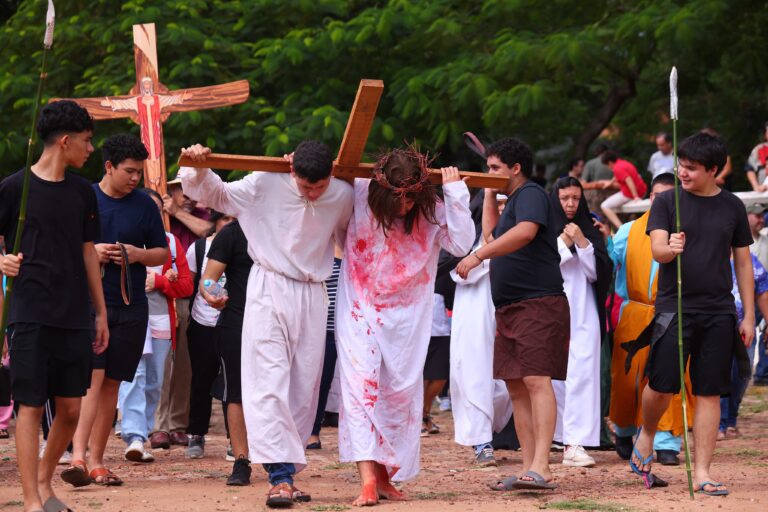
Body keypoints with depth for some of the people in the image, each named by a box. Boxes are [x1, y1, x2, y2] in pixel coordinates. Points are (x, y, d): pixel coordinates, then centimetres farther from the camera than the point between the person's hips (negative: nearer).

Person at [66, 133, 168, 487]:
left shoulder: (144, 205, 8)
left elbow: (163, 253, 14)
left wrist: (139, 255, -6)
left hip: (131, 306, 4)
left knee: (111, 383, 7)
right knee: (91, 378, -17)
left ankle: (96, 462, 12)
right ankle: (78, 457, -24)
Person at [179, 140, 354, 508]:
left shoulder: (343, 196, -2)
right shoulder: (265, 185, -11)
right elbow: (215, 195, 1)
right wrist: (199, 170, -15)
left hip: (312, 297, 3)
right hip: (269, 289, -3)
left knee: (304, 389, 5)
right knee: (270, 383, -14)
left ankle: (286, 471, 12)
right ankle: (280, 475, -20)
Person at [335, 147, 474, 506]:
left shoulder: (430, 210, -8)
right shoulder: (358, 195, -11)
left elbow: (462, 244, -18)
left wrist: (455, 192, -20)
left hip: (406, 317, 2)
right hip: (360, 311, -2)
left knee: (400, 395, 6)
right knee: (360, 386, -16)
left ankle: (386, 476, 19)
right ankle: (368, 479, -24)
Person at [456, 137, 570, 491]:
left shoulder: (531, 194, -8)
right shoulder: (513, 201, 22)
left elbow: (526, 231, -26)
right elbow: (492, 235, 27)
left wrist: (478, 256, -30)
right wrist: (490, 194, 22)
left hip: (539, 304, -10)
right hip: (510, 308, 10)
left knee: (537, 380, -18)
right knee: (516, 388, 6)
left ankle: (540, 467, -26)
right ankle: (528, 468, 6)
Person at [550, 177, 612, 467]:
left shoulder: (589, 231, 11)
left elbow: (596, 273, 6)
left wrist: (582, 243, -7)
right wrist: (563, 244, -10)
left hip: (583, 311, 2)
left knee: (583, 374, -9)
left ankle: (575, 443, -13)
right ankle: (546, 438, 11)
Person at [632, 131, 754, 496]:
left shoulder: (732, 207, 9)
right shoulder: (667, 202, 4)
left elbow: (743, 263, 13)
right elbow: (657, 249, -6)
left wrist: (749, 316, 9)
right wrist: (670, 248, -31)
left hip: (719, 312, 2)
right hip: (674, 305, -2)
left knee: (709, 393, -1)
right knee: (662, 385, -8)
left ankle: (702, 473, 2)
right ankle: (646, 434, 24)